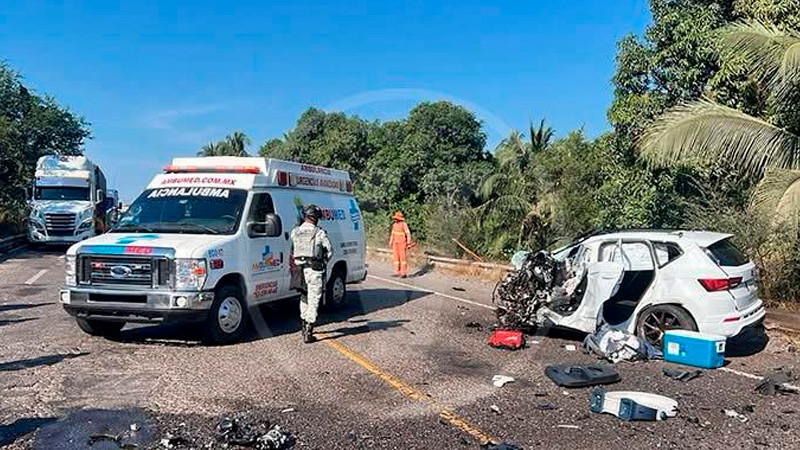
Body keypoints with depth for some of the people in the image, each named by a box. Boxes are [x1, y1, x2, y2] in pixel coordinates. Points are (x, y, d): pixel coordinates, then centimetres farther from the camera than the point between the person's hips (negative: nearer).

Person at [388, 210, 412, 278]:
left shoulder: (404, 224, -11)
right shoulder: (394, 225, 10)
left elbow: (408, 233, -12)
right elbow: (392, 234, 18)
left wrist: (408, 243, -17)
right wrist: (390, 242, 16)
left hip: (402, 243, -7)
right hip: (395, 243, 7)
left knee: (402, 257, -7)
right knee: (396, 257, 6)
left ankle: (403, 273, -4)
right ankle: (397, 272, 11)